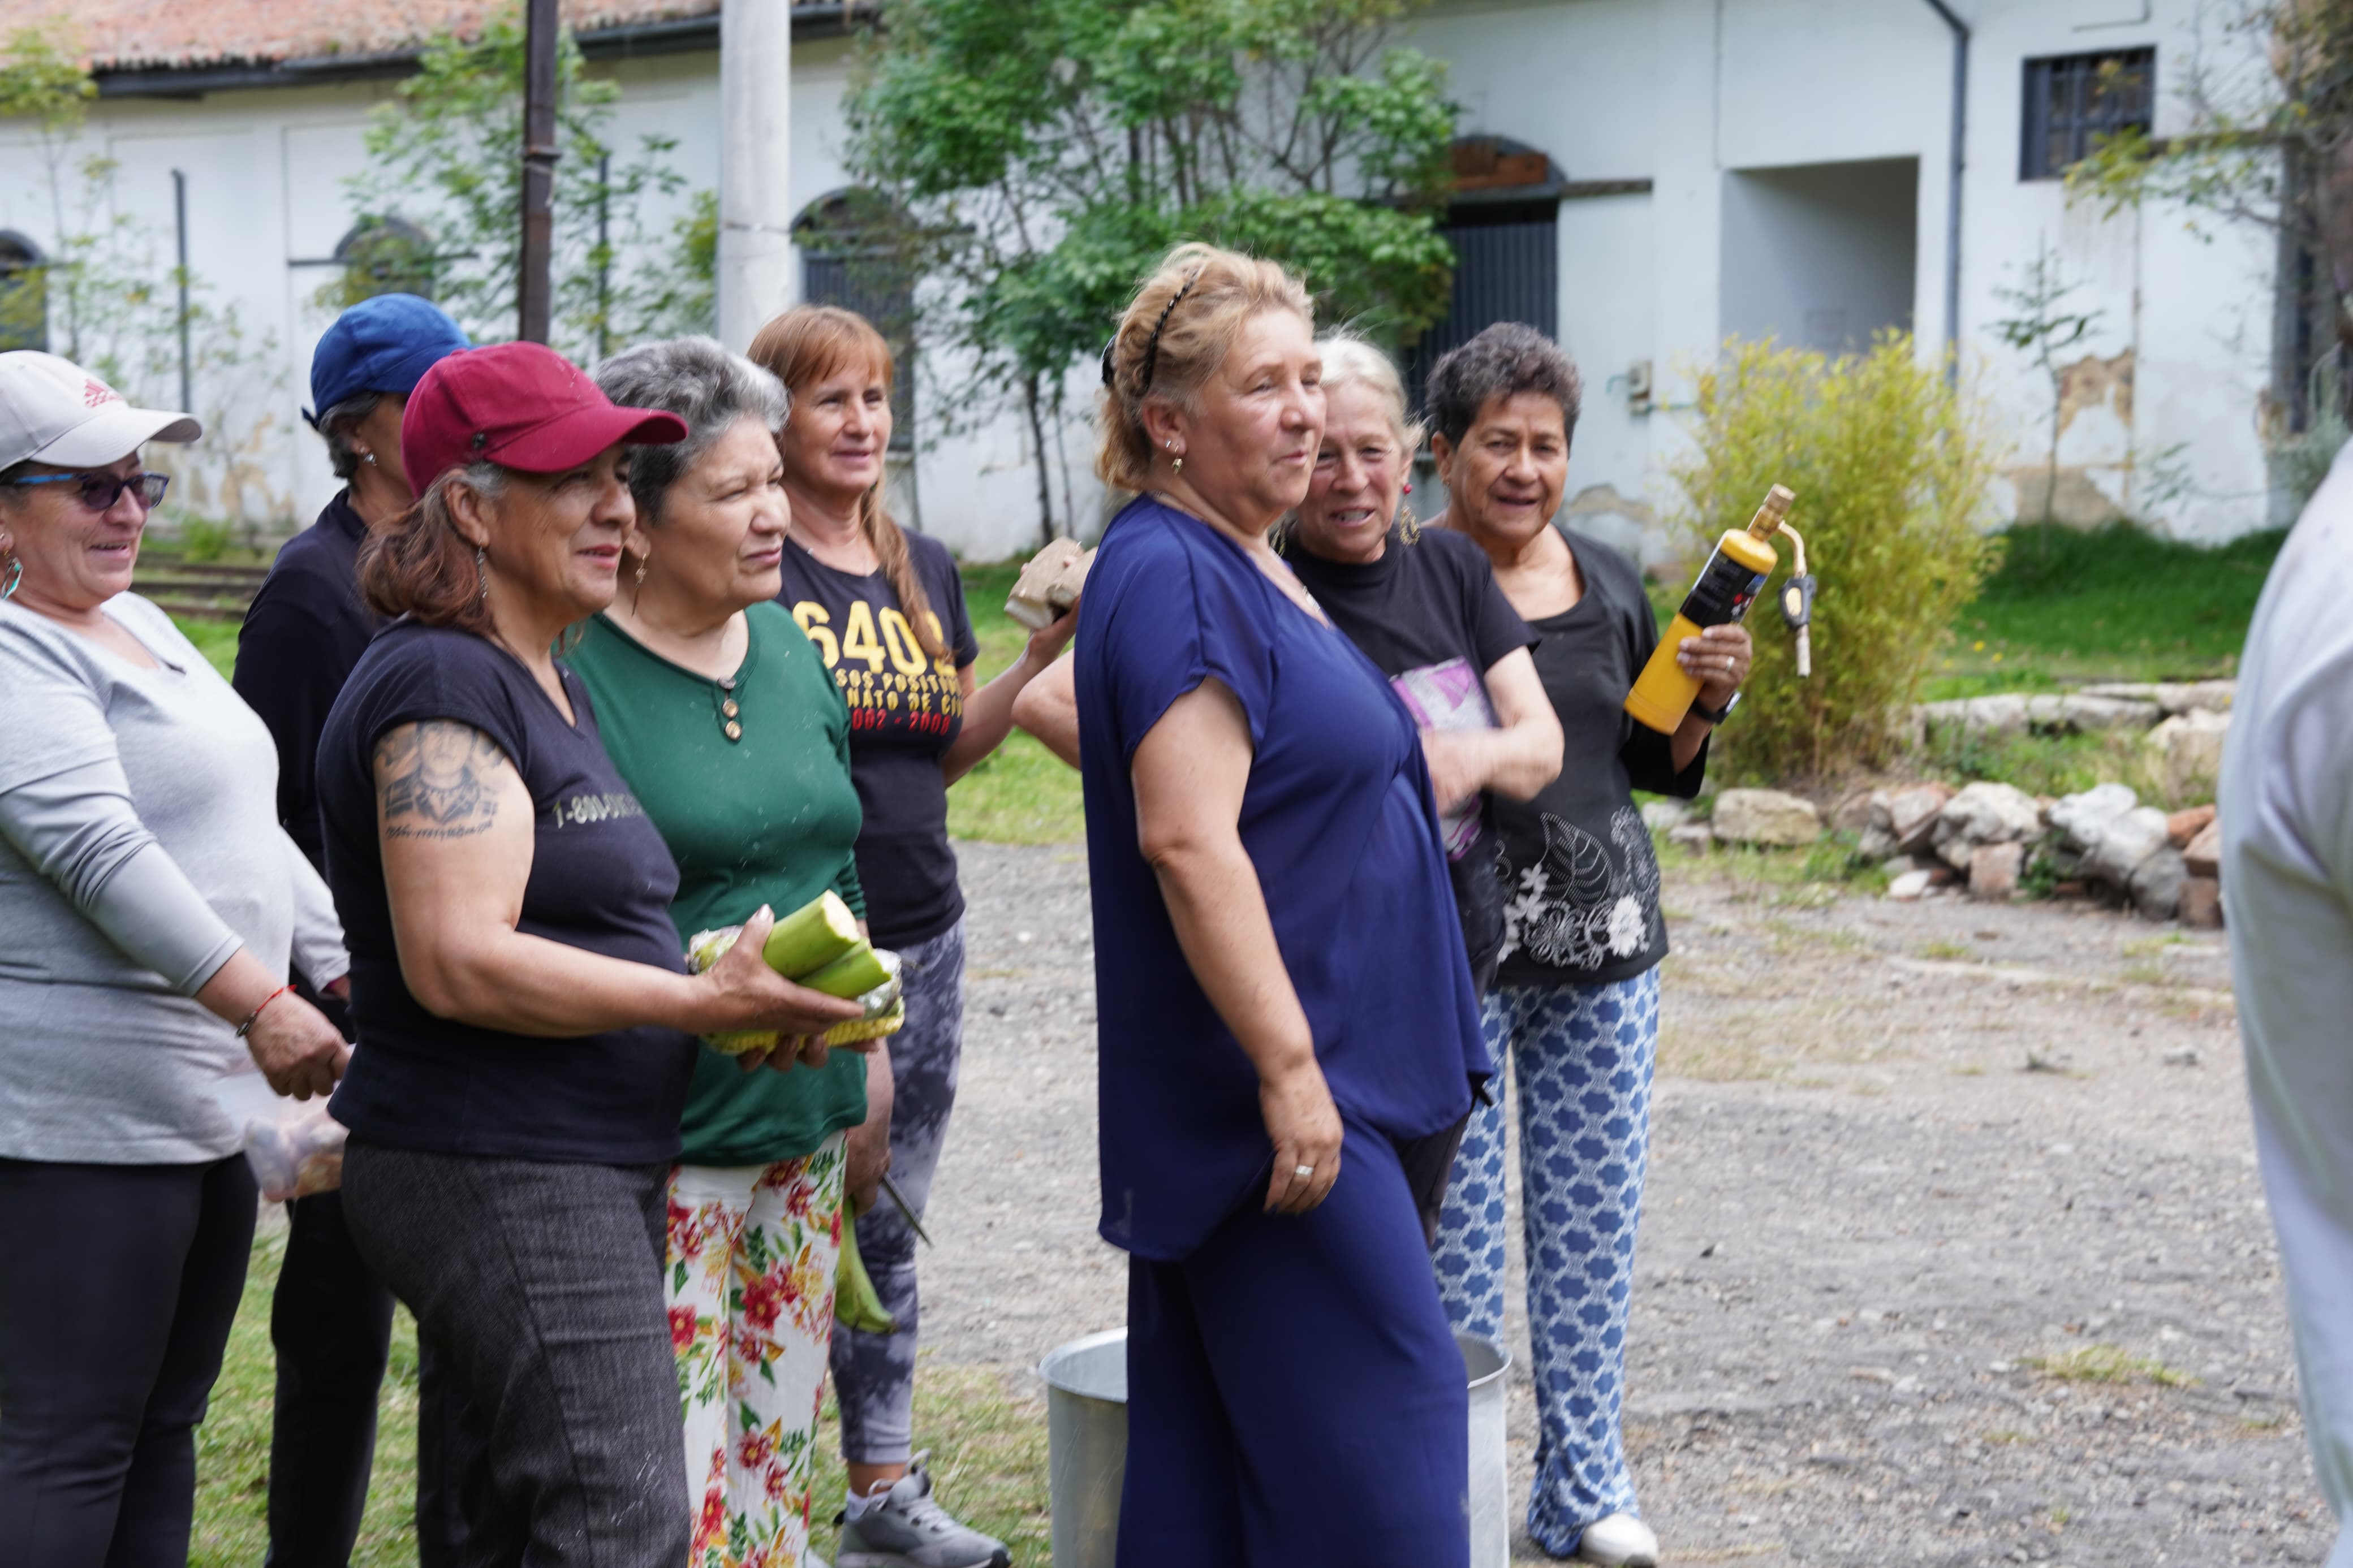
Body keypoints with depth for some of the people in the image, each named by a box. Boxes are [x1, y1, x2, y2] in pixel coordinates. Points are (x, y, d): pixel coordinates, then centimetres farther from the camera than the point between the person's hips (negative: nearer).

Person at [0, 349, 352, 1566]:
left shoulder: (142, 626, 18)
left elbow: (250, 827, 21)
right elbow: (101, 850, -22)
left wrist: (351, 973, 14)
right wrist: (262, 1006, -26)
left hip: (213, 1099, 10)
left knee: (165, 1426, 14)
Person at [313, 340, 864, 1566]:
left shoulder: (548, 682, 18)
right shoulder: (444, 685, -15)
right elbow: (459, 963, -24)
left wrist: (734, 990, 11)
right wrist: (704, 1000, -20)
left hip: (586, 1174, 11)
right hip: (502, 1183, -11)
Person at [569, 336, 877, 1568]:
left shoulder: (785, 644, 11)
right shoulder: (572, 671, -13)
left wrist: (867, 1075, 19)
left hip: (806, 1127, 8)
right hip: (662, 1139, -7)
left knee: (779, 1443, 14)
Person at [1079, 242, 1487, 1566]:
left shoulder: (1241, 565, 16)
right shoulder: (1173, 579, -16)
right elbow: (1188, 840, -24)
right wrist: (1289, 1066, -25)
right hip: (1268, 1089, -10)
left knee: (1208, 1435, 13)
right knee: (1384, 1408, -7)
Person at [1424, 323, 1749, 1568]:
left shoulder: (1608, 581, 10)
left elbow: (1657, 765, 16)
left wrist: (1709, 697, -1)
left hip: (1603, 947, 5)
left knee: (1593, 1218, 10)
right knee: (1449, 1225, 1)